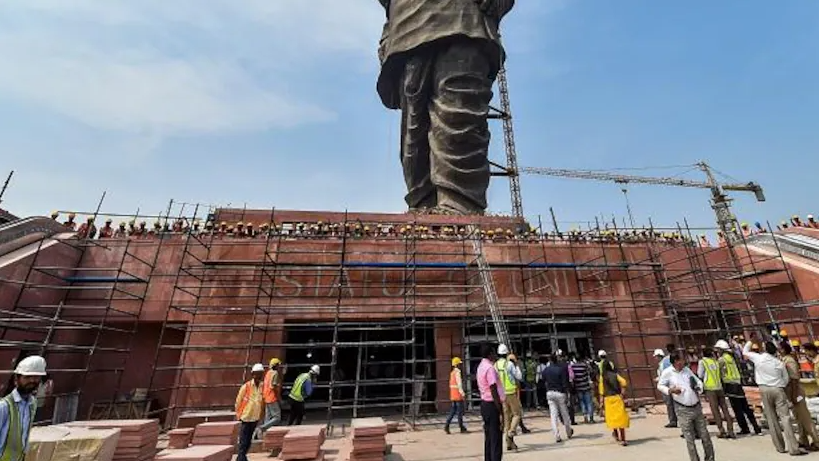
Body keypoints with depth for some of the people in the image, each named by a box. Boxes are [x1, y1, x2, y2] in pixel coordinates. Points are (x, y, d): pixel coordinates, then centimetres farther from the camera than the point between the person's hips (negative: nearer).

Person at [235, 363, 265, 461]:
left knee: (248, 441, 16)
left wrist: (260, 415, 9)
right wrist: (238, 414, -3)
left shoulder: (262, 387, -1)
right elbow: (238, 401, -7)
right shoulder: (246, 386, -16)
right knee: (243, 442, -4)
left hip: (255, 418, 6)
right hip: (246, 418, -6)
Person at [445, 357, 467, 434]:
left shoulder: (452, 372, 14)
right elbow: (459, 384, -21)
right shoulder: (457, 372, -14)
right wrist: (462, 393, -20)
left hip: (453, 395, 8)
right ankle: (462, 428, 11)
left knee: (453, 411, 9)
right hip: (458, 395, -8)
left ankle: (446, 426, 4)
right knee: (460, 411, 2)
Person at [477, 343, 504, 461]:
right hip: (492, 405, -9)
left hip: (484, 404, 9)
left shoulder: (481, 366, 11)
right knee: (496, 441, -2)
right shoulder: (490, 368, -19)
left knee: (488, 438, 17)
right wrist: (501, 412, -18)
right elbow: (494, 392, -21)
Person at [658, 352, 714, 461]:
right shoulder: (667, 372, -9)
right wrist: (670, 390, -18)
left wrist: (699, 388, -4)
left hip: (697, 407, 5)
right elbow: (660, 386, 0)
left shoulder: (687, 369, 5)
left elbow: (698, 381, 17)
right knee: (690, 439, 3)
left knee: (705, 435, 14)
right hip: (683, 410, -5)